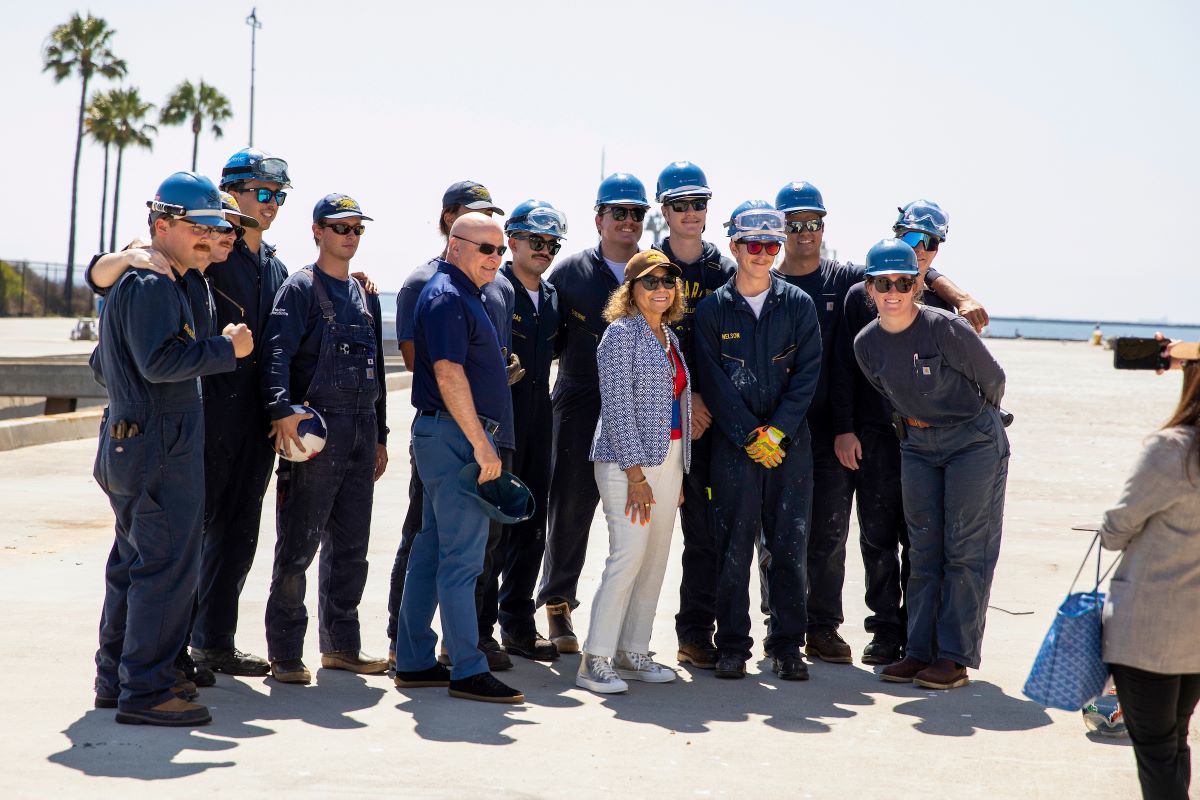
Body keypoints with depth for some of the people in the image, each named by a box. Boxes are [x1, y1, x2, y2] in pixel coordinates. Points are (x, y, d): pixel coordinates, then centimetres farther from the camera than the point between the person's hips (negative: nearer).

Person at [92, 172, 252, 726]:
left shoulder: (132, 281, 20)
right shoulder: (153, 284, -15)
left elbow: (105, 362, 28)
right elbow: (159, 360, -26)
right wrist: (226, 348, -17)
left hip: (129, 446, 11)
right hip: (161, 450, -11)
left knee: (133, 564, 16)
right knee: (167, 568, -8)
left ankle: (114, 679, 24)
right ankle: (144, 691, -5)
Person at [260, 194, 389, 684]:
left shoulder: (364, 294, 19)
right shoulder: (300, 289, -3)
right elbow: (277, 352, -16)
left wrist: (379, 435, 20)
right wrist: (282, 410, -31)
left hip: (361, 431, 7)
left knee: (351, 546, 11)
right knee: (299, 544, -5)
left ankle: (341, 644, 20)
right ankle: (285, 652, 0)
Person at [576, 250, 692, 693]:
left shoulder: (669, 337, 17)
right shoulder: (622, 333, -7)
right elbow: (617, 407, -13)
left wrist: (678, 474, 15)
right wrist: (635, 474, -18)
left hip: (668, 458, 8)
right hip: (628, 460, -8)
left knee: (656, 559, 7)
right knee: (629, 554, -14)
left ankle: (633, 653, 15)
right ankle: (595, 660, -9)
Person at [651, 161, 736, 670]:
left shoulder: (725, 270, 11)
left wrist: (710, 400, -4)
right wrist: (682, 398, -10)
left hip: (709, 415, 2)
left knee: (706, 527, 1)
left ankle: (696, 634, 9)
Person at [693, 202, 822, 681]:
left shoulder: (798, 305, 7)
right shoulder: (712, 309, 4)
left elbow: (807, 374, 1)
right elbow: (713, 381, -2)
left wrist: (776, 431, -9)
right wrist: (751, 435, -10)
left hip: (790, 443, 1)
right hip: (733, 444, -1)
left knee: (790, 547, 1)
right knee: (734, 547, 0)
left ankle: (787, 646, 10)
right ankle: (732, 646, 9)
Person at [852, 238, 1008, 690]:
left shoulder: (946, 330, -20)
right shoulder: (867, 343, -4)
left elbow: (993, 380, -4)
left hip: (974, 442, -5)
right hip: (918, 445, 5)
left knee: (966, 550, -4)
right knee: (923, 550, 6)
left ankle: (956, 657, -1)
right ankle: (920, 651, 11)